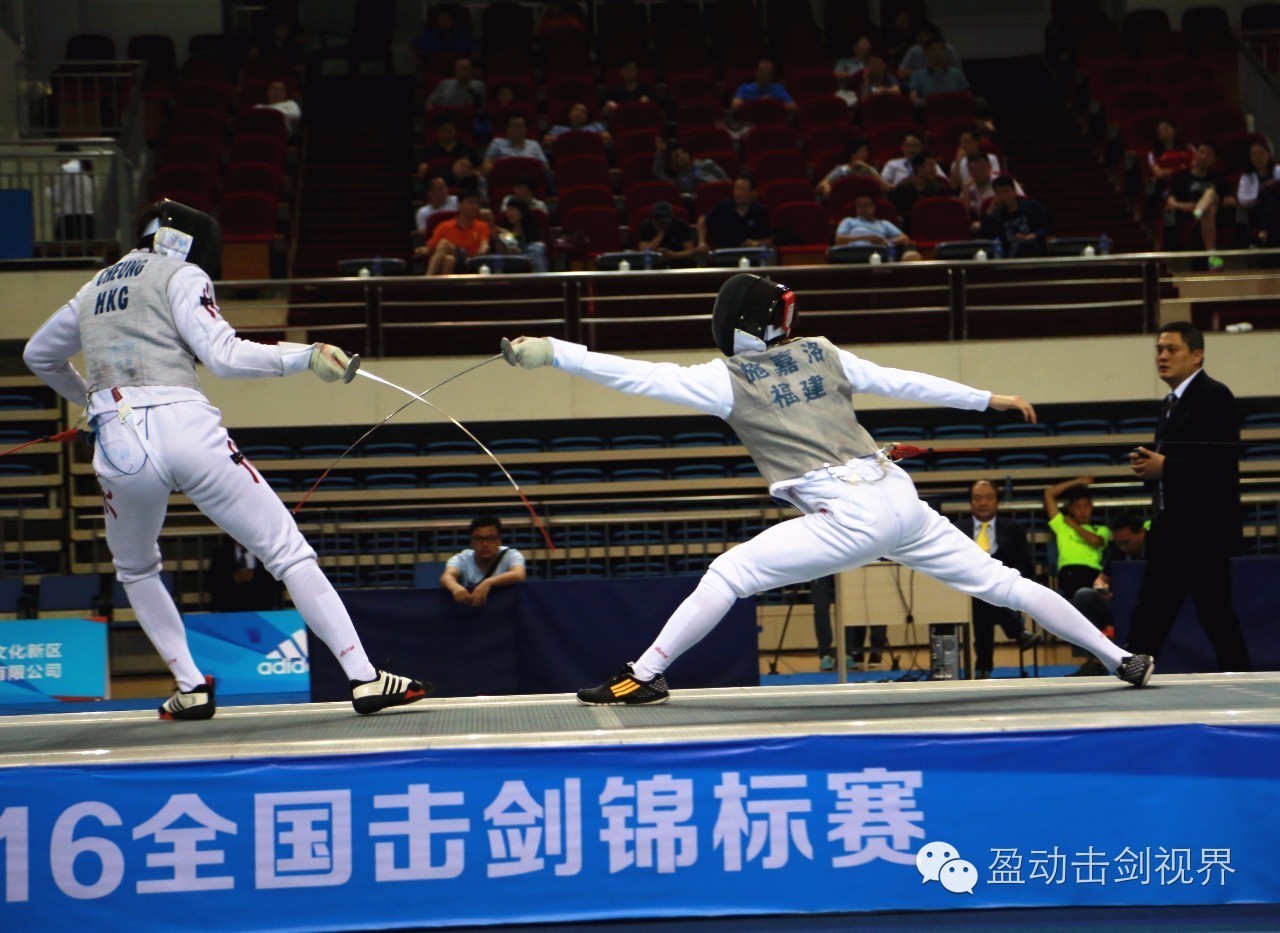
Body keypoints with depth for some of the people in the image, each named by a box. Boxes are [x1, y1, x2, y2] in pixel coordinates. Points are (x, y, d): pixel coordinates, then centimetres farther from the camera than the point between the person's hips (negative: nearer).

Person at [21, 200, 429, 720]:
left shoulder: (94, 288, 24)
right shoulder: (179, 275, 7)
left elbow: (38, 356, 39)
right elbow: (224, 356, -8)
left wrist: (85, 396, 55)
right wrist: (305, 356, -8)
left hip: (118, 442, 4)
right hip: (184, 429, -4)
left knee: (135, 571, 31)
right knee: (289, 553, -1)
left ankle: (192, 687, 18)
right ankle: (363, 678, -11)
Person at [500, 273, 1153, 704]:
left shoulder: (727, 379, 0)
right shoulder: (822, 352, 16)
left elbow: (635, 376, -5)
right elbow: (904, 383, 19)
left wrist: (549, 352, -5)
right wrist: (990, 400, 27)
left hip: (850, 516, -6)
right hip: (901, 499, 6)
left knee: (728, 574, 0)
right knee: (1003, 586, 14)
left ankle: (644, 677, -6)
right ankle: (1122, 661, 18)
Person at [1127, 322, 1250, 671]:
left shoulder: (1214, 396, -11)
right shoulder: (1171, 403, 18)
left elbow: (1222, 461, -22)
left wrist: (1165, 466, -19)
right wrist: (1149, 465, 1)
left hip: (1204, 530, -9)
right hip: (1173, 530, 9)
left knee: (1215, 614, -4)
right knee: (1148, 620, 7)